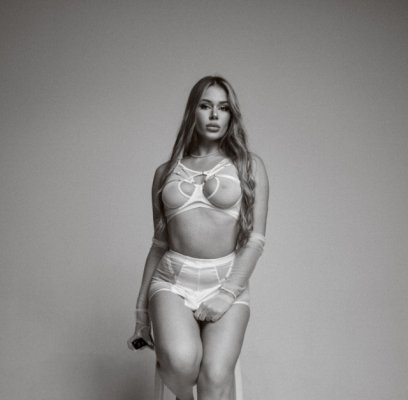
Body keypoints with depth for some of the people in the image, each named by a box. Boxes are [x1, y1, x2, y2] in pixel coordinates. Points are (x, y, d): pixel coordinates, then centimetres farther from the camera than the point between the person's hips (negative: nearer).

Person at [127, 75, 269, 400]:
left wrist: (227, 293, -13)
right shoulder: (166, 172, 13)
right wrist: (142, 310, 17)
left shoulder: (249, 165, 7)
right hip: (172, 280, 1)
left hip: (228, 280, -1)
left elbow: (256, 239, -1)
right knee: (180, 360, -29)